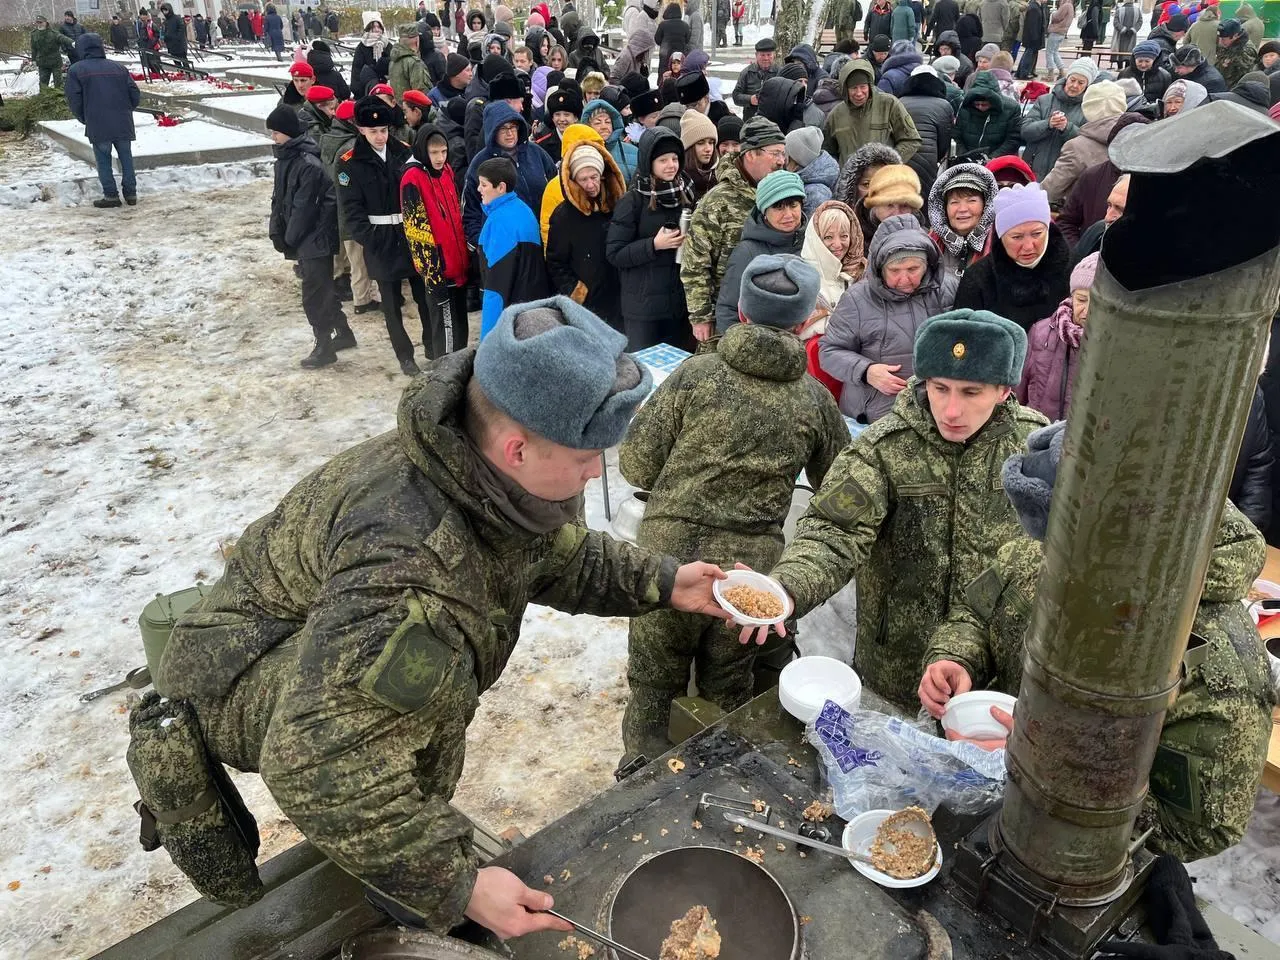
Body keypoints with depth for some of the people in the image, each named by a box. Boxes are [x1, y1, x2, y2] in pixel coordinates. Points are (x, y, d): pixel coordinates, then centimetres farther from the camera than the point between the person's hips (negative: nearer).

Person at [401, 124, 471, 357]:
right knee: (446, 319, -3)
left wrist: (466, 255, 19)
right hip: (437, 267, -8)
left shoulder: (447, 171, 8)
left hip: (458, 261, 8)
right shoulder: (412, 179, -15)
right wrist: (431, 270, -19)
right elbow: (415, 228, -17)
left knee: (459, 317, 17)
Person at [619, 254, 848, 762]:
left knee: (651, 691, 17)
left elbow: (637, 466, -5)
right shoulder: (814, 399, 1)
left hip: (668, 552, -1)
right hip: (751, 567, 2)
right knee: (728, 697, 21)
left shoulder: (697, 372, -5)